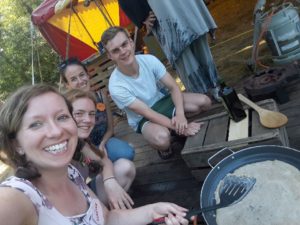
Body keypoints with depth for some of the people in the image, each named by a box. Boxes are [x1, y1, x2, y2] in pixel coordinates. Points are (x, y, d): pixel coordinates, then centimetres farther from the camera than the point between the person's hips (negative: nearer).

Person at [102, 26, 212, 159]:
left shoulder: (149, 60, -20)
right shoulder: (116, 87, -30)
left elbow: (173, 87, -13)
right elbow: (148, 114, -28)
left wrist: (180, 115, -31)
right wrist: (181, 128, -32)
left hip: (161, 101, 5)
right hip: (143, 119, -4)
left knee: (204, 101, -12)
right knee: (162, 138, -37)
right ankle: (163, 148, 1)